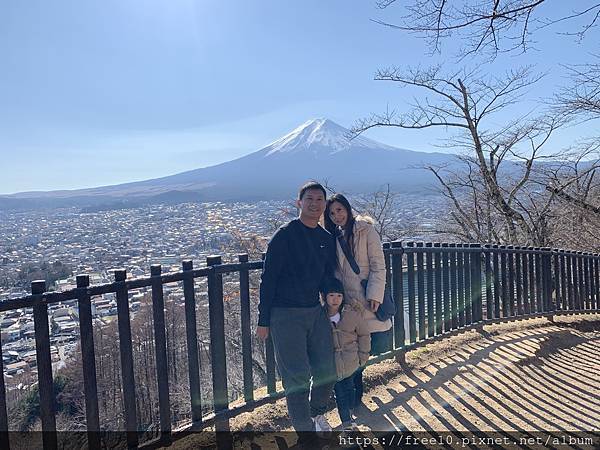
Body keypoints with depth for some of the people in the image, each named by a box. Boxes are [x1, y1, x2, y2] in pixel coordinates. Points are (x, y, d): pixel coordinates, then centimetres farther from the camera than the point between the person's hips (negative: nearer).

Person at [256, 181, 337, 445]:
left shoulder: (327, 239, 9)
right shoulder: (285, 236, -9)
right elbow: (268, 279, -9)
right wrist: (263, 320, -9)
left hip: (316, 312, 6)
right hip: (286, 315, -6)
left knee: (327, 371, 10)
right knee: (297, 377, -2)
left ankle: (317, 414, 39)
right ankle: (305, 433, 17)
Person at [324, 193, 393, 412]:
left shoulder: (366, 230, -4)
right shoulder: (335, 237, 12)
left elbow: (378, 265, -8)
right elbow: (336, 270, 12)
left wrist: (375, 295, -15)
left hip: (369, 297, -4)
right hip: (348, 299, 4)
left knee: (378, 344, -11)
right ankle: (355, 396, 23)